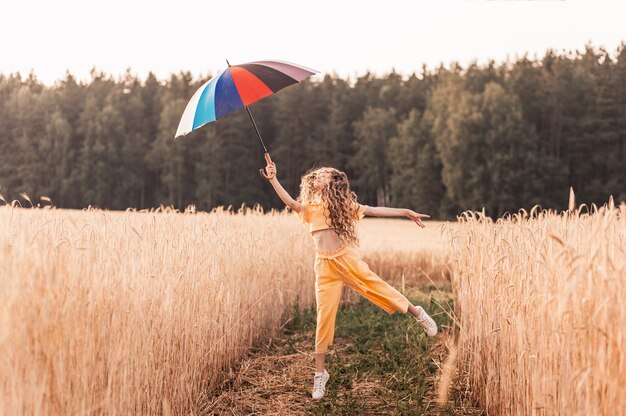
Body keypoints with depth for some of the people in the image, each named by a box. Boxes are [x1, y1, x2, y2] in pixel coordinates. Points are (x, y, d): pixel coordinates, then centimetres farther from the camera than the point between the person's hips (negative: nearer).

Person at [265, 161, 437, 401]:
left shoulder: (344, 205, 8)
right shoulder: (311, 209, 11)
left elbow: (376, 211, 6)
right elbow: (291, 203, -7)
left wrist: (407, 212, 2)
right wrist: (273, 179, -18)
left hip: (347, 260, -1)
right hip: (325, 267, 1)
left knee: (379, 289, -2)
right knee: (324, 317, 1)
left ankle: (418, 313, 26)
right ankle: (320, 373, 9)